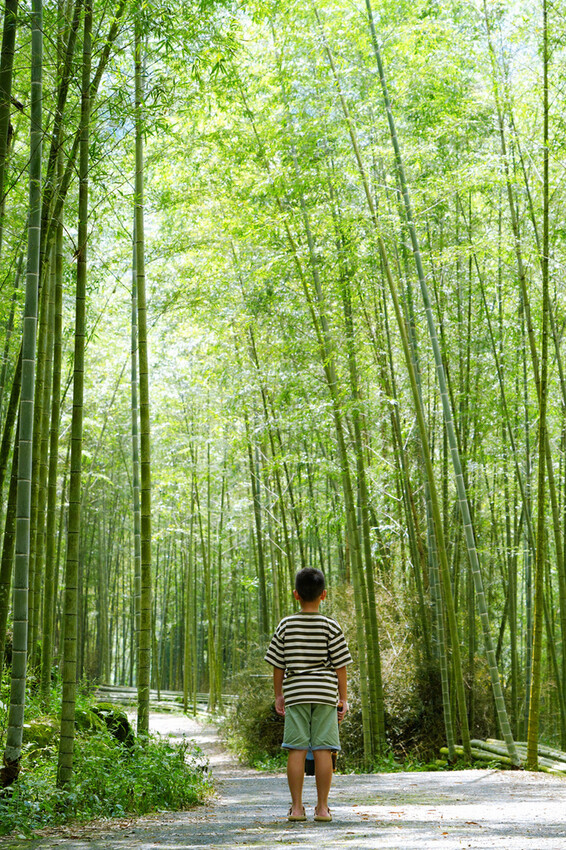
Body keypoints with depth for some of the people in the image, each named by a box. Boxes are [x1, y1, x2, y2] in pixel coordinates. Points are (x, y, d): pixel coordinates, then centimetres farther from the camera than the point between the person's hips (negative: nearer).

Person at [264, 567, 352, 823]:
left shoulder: (286, 625, 1)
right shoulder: (330, 627, -2)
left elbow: (278, 665, 4)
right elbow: (340, 666, -1)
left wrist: (279, 695, 15)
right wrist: (343, 698, 8)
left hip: (295, 693, 1)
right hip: (325, 694, -1)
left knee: (296, 750, 3)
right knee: (323, 750, 2)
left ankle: (297, 807, 5)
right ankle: (322, 807, 4)